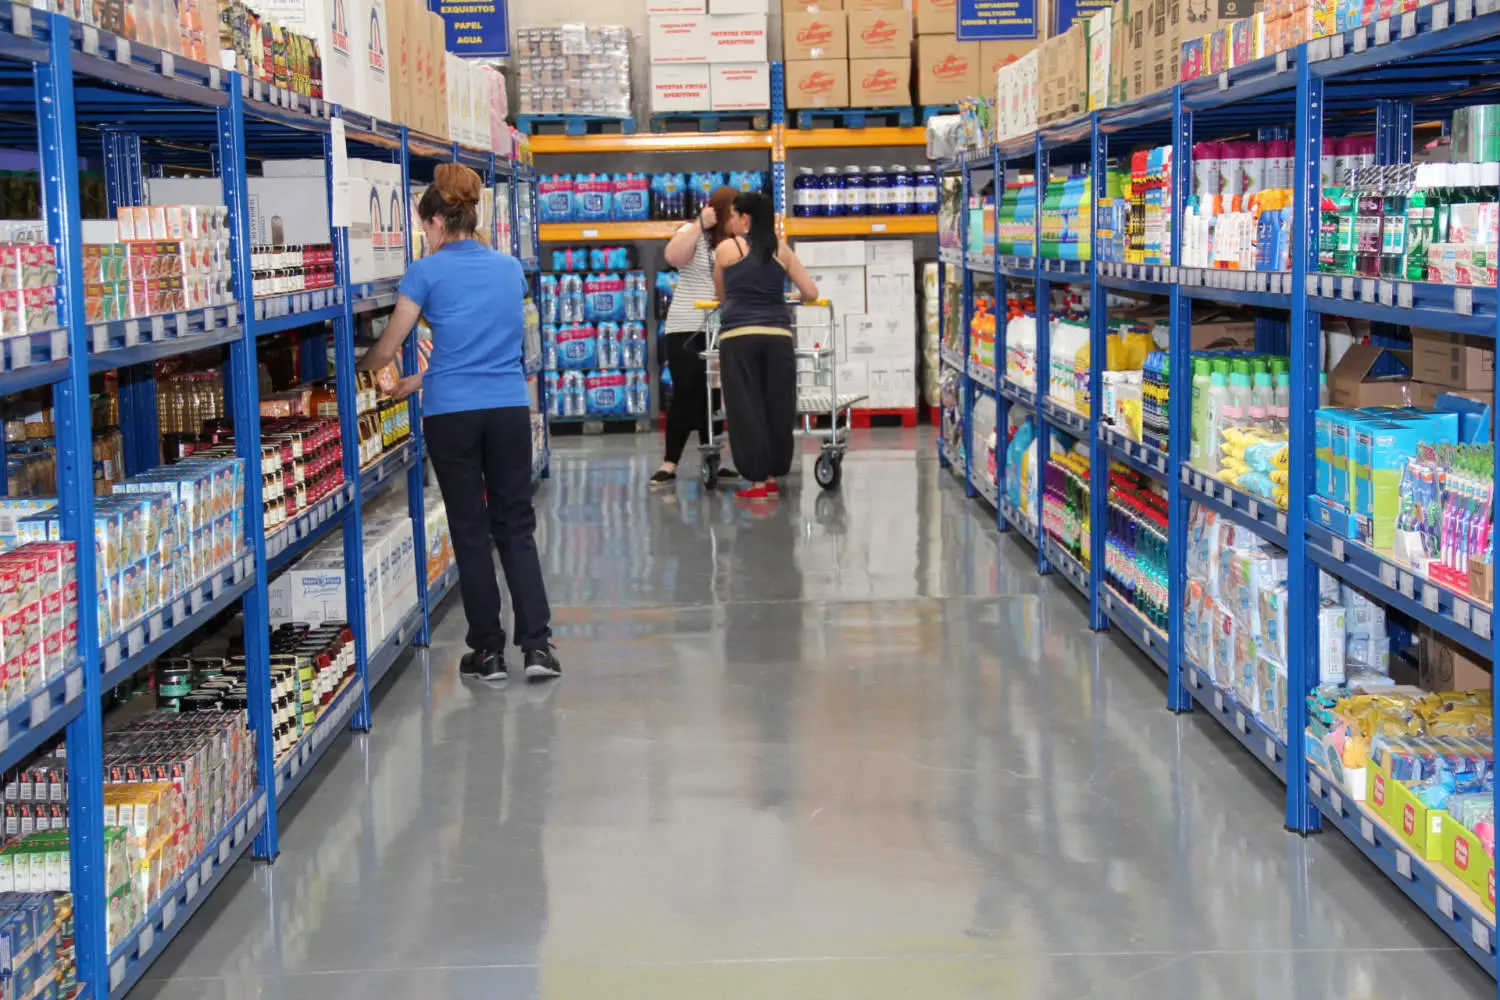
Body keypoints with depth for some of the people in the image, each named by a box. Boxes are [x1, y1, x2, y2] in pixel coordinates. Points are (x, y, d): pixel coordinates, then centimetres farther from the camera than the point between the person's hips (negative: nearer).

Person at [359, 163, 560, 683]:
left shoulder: (427, 272, -5)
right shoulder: (510, 267, 10)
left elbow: (385, 351, 0)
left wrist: (353, 368, 22)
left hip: (452, 414, -3)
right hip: (510, 407, 3)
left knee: (470, 531, 7)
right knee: (516, 526, 9)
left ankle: (488, 650, 12)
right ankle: (537, 644, -1)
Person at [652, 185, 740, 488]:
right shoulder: (693, 233, -1)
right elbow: (674, 257, -20)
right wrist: (700, 224, -17)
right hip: (687, 330, -4)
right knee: (686, 395, -4)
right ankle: (669, 465, 2)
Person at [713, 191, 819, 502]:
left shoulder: (726, 248, 6)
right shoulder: (781, 249, 12)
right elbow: (811, 293, 10)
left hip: (738, 337, -3)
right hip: (777, 336, 3)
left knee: (746, 409, 1)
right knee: (777, 407, 10)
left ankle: (758, 481, 1)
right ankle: (772, 477, 16)